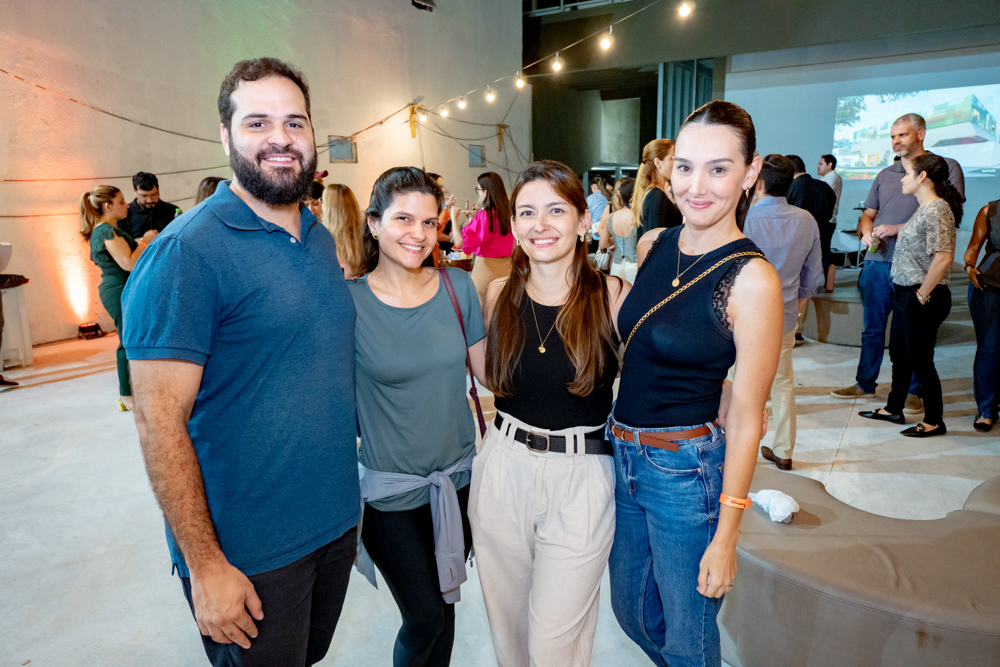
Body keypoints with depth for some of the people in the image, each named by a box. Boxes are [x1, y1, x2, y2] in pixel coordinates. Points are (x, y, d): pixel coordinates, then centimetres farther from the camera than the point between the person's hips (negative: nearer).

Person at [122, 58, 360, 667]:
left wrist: (349, 498, 12)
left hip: (339, 522, 7)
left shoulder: (322, 239, 5)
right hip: (250, 554, -6)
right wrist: (205, 566, -17)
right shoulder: (187, 252, -18)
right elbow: (159, 422, -19)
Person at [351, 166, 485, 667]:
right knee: (426, 618, 5)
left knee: (444, 608, 18)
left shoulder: (457, 287, -3)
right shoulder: (350, 301, -13)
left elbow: (490, 371, 6)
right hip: (391, 491, -3)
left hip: (458, 478, 3)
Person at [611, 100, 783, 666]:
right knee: (631, 610, 24)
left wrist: (726, 538, -11)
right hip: (623, 453, 6)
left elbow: (746, 418, -15)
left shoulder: (752, 279, -18)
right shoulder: (653, 245, 1)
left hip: (687, 470, -6)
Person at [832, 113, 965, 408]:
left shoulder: (946, 168, 1)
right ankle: (865, 384, 22)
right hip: (877, 261, 5)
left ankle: (912, 392, 14)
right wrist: (867, 232, -2)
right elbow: (867, 214, 22)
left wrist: (898, 229, -15)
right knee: (872, 328, 11)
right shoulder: (885, 174, 18)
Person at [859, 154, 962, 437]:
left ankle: (934, 421, 15)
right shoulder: (924, 209, 12)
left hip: (922, 299, -10)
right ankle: (893, 409, 31)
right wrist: (891, 230, 15)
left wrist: (922, 294, -21)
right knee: (899, 353, 18)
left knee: (920, 359, 1)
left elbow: (943, 257, -26)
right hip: (904, 294, 10)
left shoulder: (937, 210, -19)